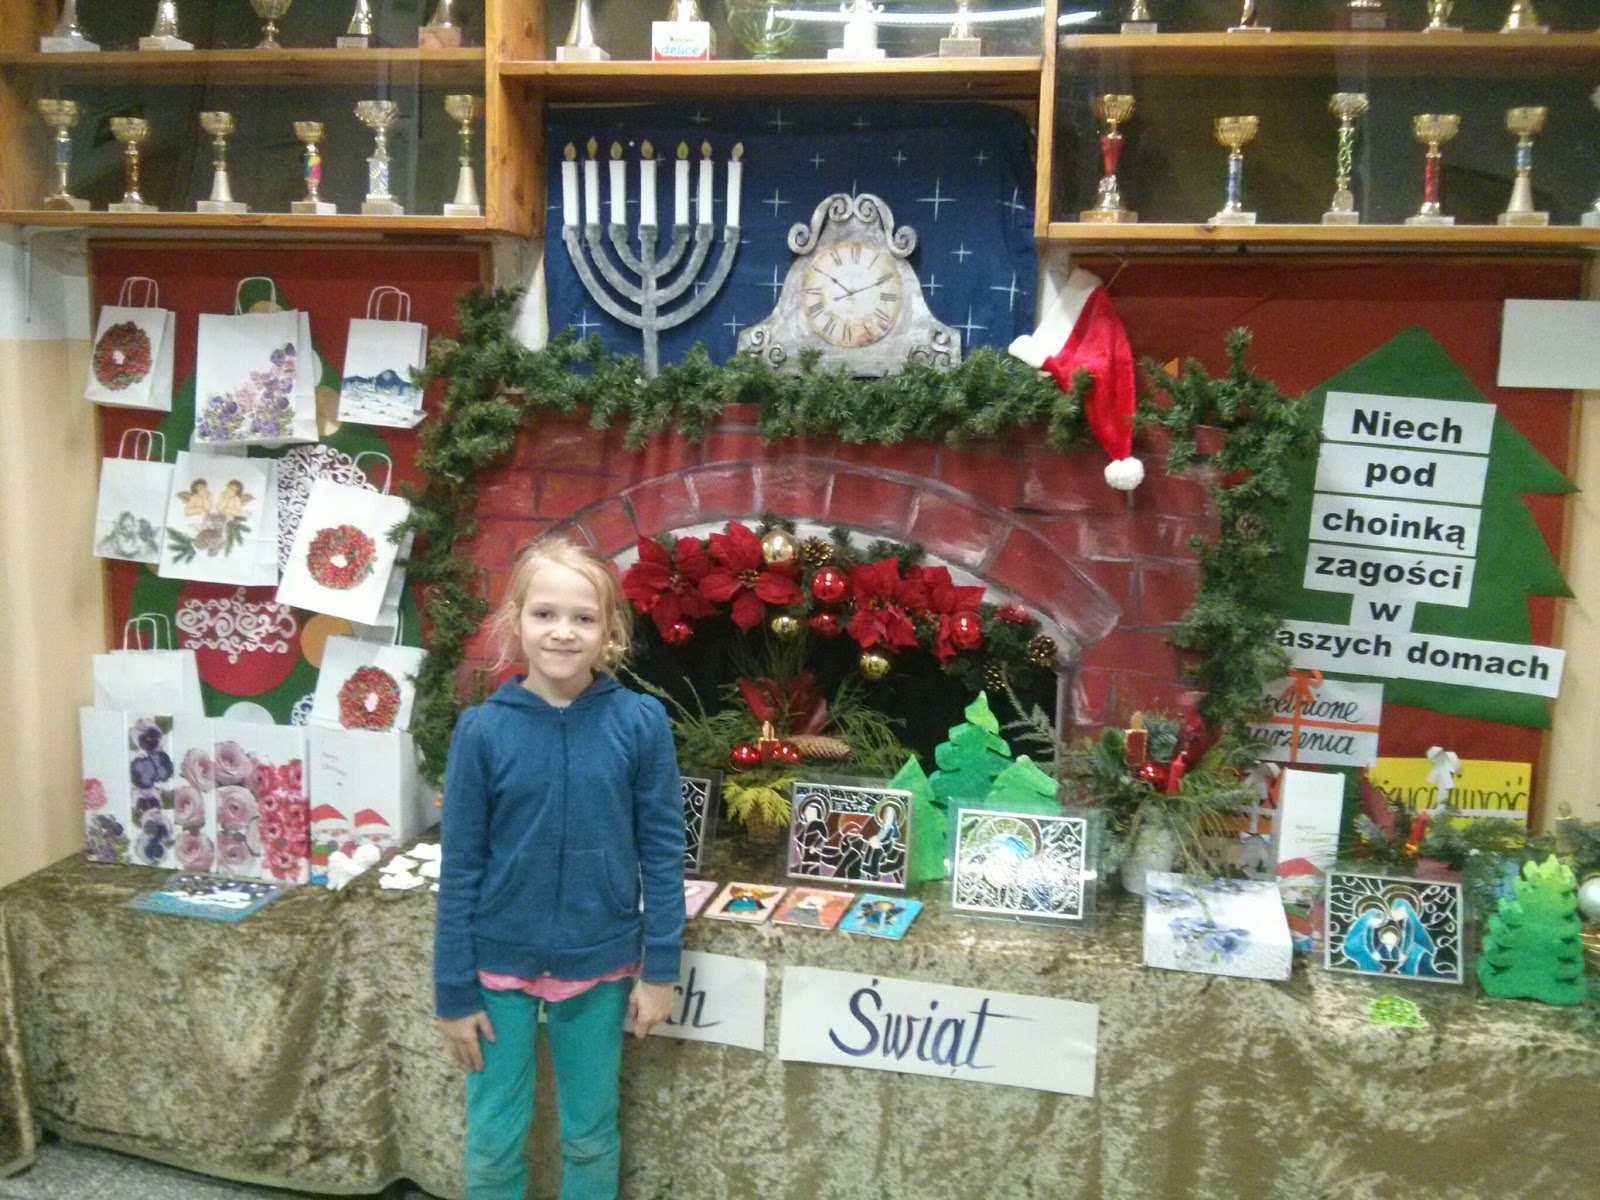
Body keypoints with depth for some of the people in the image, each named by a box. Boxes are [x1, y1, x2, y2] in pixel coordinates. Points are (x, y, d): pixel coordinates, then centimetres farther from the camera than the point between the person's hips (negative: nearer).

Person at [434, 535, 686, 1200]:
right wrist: (453, 991, -4)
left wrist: (660, 967, -4)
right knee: (491, 1145, 13)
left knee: (592, 1138, 16)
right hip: (500, 966, 0)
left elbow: (662, 852, -4)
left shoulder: (639, 721, -11)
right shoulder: (483, 728, -11)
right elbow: (460, 867, -6)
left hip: (599, 966, 0)